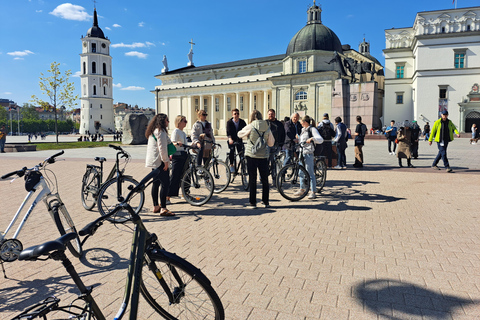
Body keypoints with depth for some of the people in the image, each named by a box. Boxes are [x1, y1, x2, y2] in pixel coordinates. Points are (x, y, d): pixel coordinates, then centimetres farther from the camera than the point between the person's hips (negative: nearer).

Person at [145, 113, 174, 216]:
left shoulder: (153, 131, 19)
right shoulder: (161, 131, -13)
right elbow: (162, 147, -19)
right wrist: (166, 161, -16)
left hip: (153, 161, 11)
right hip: (159, 161, -11)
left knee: (156, 183, 14)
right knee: (165, 183, -11)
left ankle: (156, 206, 22)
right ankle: (163, 209, -14)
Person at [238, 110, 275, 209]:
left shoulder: (250, 127, -6)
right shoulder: (267, 128, 2)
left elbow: (239, 134, 10)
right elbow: (271, 143, 7)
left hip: (251, 156, -2)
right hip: (263, 156, 2)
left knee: (252, 179, 4)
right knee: (265, 180, 12)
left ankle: (252, 202, 8)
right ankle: (266, 202, 19)